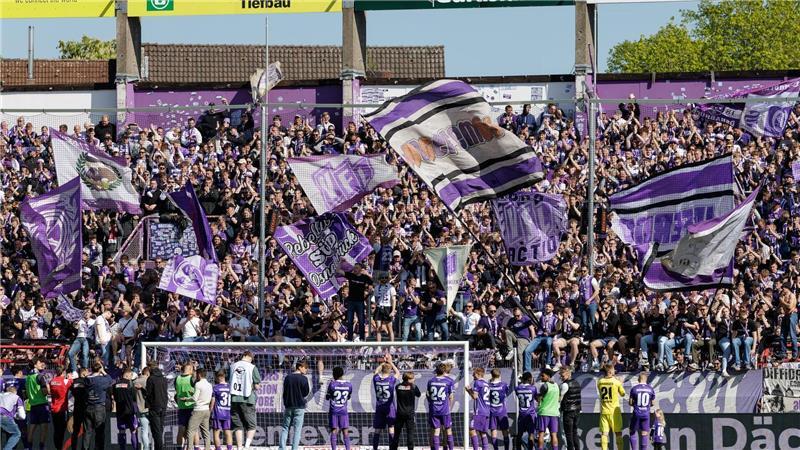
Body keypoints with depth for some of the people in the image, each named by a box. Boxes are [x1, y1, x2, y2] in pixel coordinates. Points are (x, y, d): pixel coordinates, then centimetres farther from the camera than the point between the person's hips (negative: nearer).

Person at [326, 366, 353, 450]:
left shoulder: (332, 384, -10)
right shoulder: (349, 385, 0)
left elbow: (327, 397, 2)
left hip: (333, 411, -2)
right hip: (343, 411, 2)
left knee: (334, 431, 0)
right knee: (345, 431, 5)